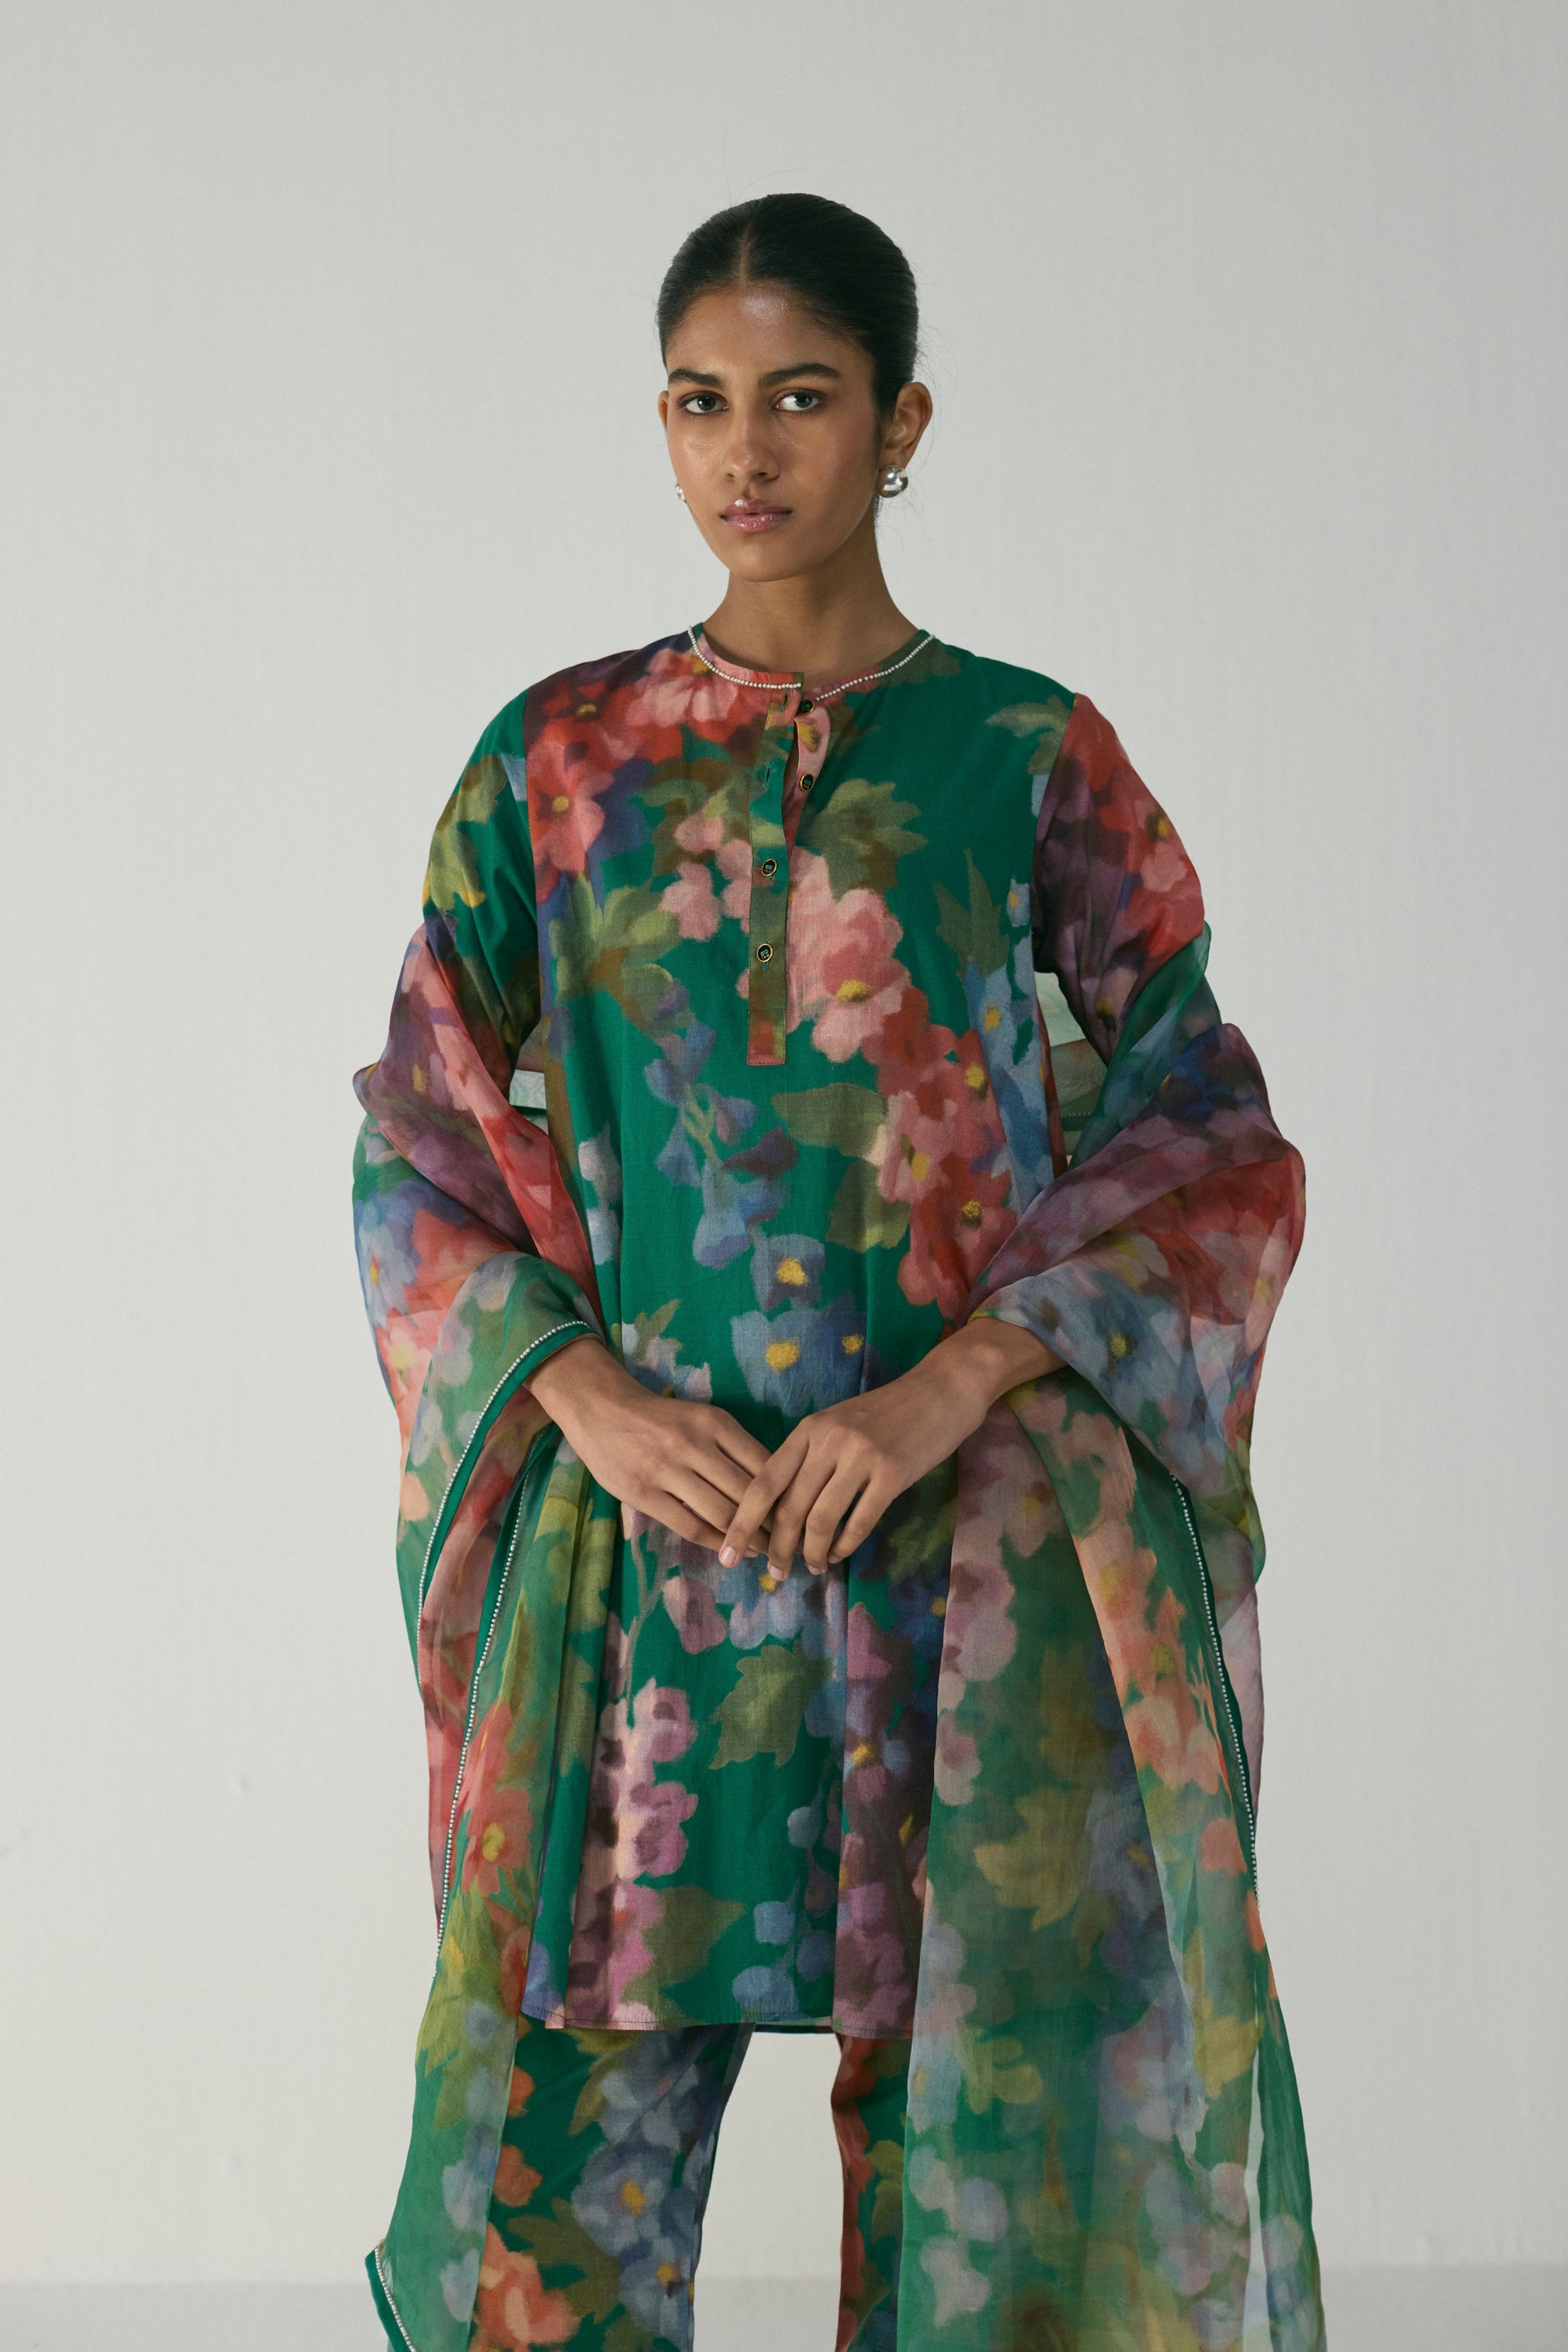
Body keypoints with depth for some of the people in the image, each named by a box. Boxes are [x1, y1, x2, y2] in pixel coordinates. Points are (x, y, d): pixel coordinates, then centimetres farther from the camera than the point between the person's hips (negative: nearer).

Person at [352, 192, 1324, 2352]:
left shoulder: (1032, 757, 2)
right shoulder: (557, 762, 7)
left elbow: (1209, 1147, 0)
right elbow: (423, 1146, 8)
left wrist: (945, 1394, -13)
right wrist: (584, 1397, -9)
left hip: (977, 1534, -1)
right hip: (644, 1514, 1)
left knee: (979, 2096, 2)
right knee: (574, 2120, 1)